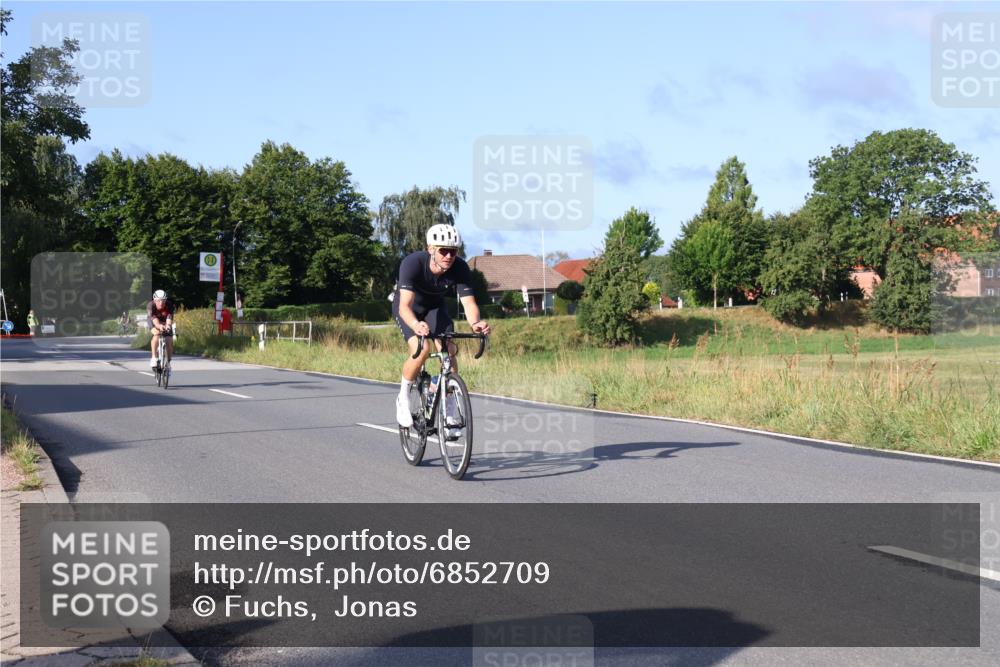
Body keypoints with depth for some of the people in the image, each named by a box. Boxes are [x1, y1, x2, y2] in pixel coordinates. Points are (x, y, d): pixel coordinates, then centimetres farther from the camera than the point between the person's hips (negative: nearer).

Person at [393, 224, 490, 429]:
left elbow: (468, 302, -32)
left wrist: (475, 323, -54)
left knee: (449, 350, -17)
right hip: (409, 308, -3)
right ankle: (403, 398, -3)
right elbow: (405, 305, -44)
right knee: (422, 349, -27)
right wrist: (416, 325, -65)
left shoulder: (460, 268, -27)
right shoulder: (412, 263, -36)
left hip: (435, 306, 3)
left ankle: (449, 411, -2)